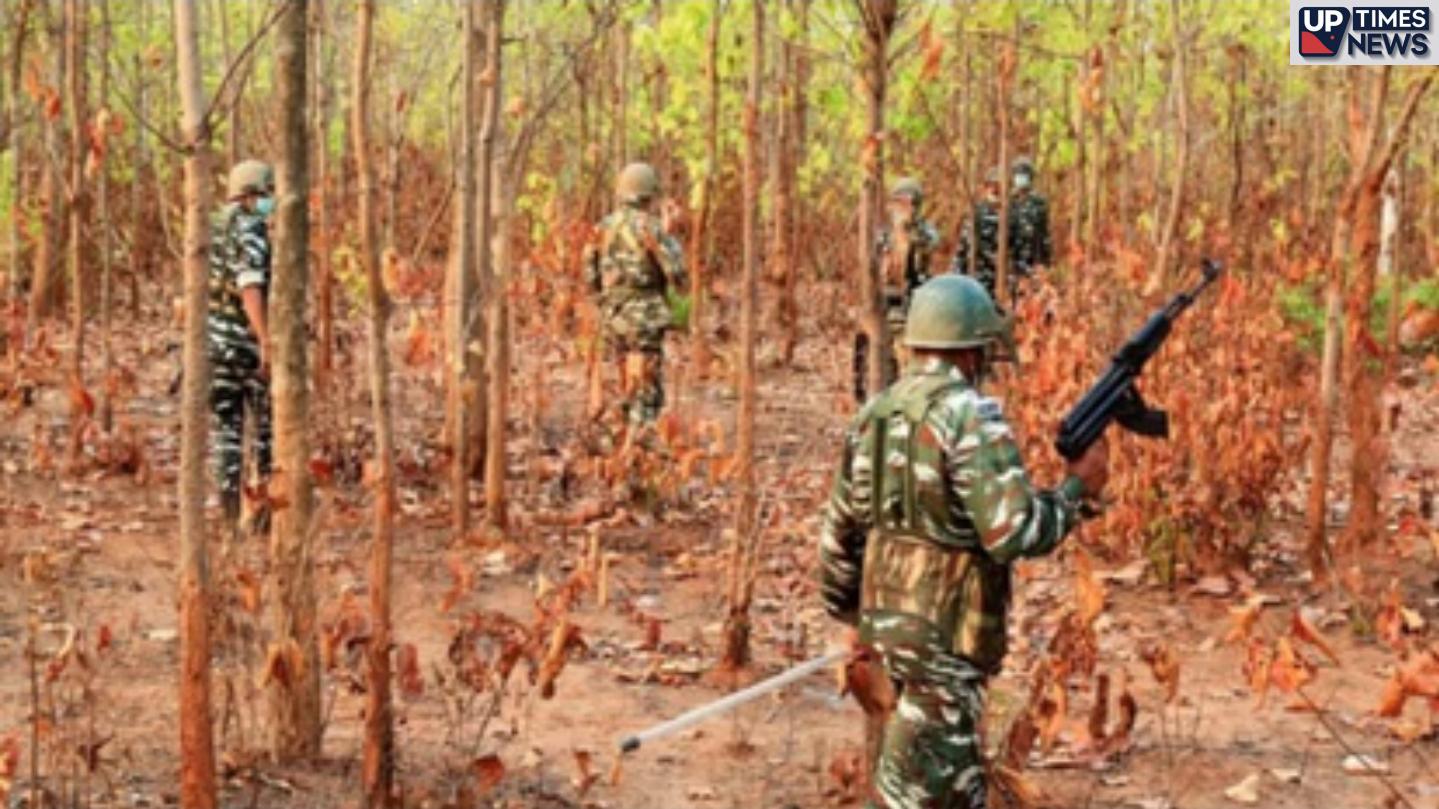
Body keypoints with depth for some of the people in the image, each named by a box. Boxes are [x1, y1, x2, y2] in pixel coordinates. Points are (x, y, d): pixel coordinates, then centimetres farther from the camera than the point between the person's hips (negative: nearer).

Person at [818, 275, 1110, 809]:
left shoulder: (875, 413, 7)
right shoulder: (971, 416, -18)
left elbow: (839, 530, 13)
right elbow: (1016, 533, -23)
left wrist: (852, 615, 24)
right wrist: (1078, 487, -6)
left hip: (888, 623, 8)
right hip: (945, 635, -8)